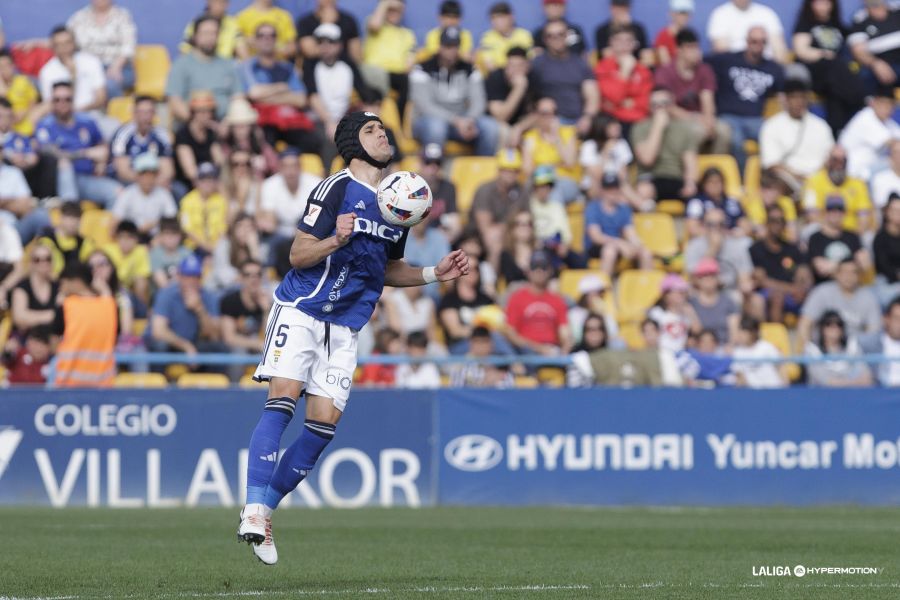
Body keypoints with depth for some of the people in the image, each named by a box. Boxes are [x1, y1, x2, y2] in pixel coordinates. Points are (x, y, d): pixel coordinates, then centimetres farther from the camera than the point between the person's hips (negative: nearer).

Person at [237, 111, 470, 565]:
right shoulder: (335, 189, -7)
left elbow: (389, 270, 26)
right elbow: (298, 255, -9)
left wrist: (436, 273, 13)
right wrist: (337, 240, -26)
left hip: (344, 327, 6)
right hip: (300, 310, -6)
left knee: (325, 421, -5)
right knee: (283, 397, -20)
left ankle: (266, 507, 6)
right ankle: (254, 509, -24)